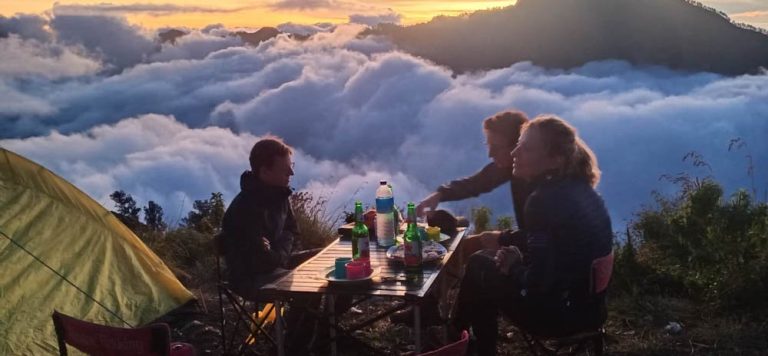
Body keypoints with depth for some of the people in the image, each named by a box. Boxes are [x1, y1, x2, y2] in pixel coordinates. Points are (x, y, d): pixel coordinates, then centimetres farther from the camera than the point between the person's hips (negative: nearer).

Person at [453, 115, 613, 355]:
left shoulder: (546, 201, -27)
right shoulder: (576, 188, 2)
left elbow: (536, 283, -27)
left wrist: (512, 266, -7)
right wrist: (503, 239, 21)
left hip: (564, 312, -9)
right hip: (587, 301, 9)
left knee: (480, 270, 13)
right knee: (481, 260, 21)